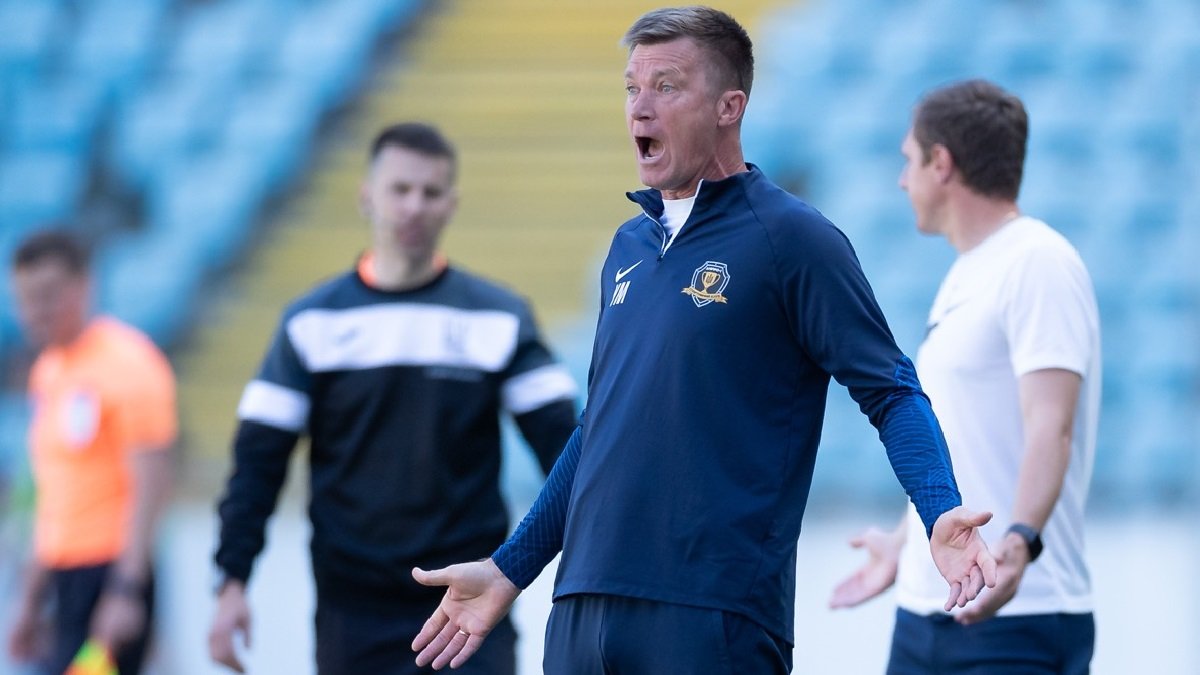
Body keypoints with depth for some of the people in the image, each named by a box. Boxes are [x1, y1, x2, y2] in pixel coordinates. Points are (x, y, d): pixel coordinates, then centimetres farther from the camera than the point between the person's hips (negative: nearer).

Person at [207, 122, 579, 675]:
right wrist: (233, 582, -5)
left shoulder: (498, 322, 4)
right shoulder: (313, 323, 4)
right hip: (354, 612, 1)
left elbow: (561, 444, 0)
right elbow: (259, 460, 3)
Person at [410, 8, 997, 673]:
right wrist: (509, 569, 25)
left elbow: (891, 392, -8)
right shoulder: (630, 245, 16)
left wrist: (941, 513, -25)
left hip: (713, 618, -7)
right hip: (582, 611, 7)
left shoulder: (792, 238, -4)